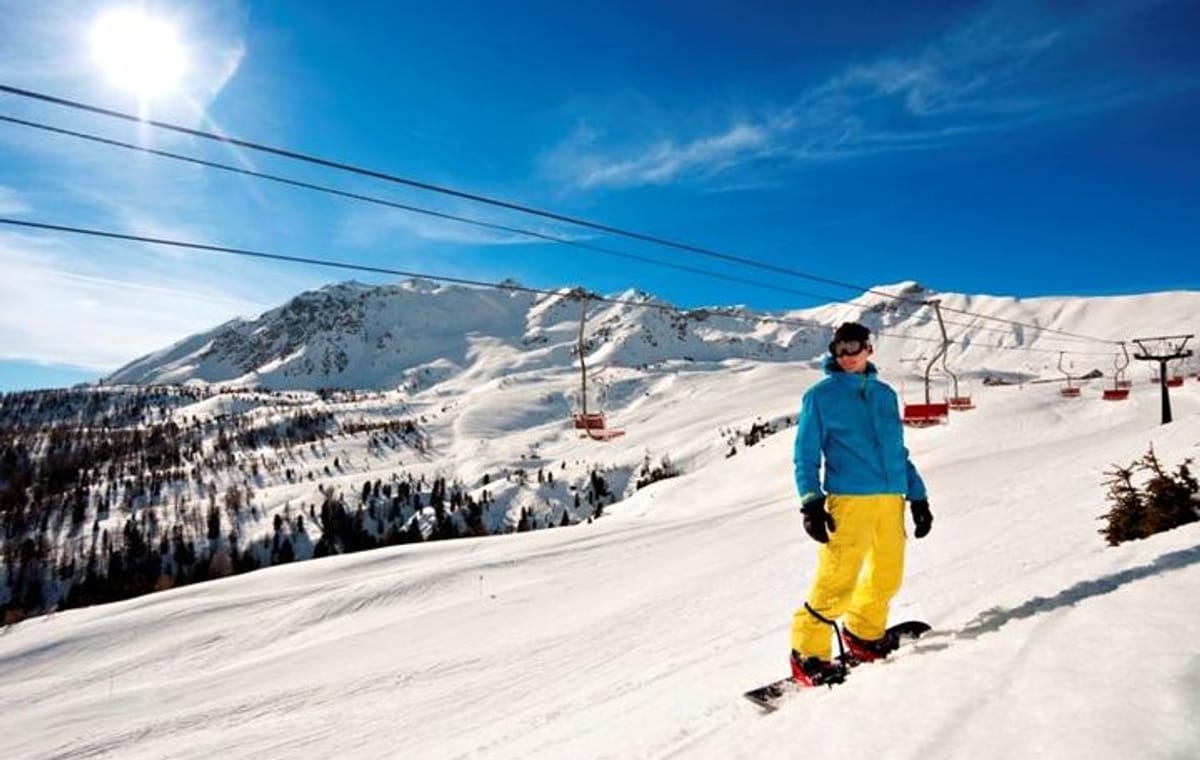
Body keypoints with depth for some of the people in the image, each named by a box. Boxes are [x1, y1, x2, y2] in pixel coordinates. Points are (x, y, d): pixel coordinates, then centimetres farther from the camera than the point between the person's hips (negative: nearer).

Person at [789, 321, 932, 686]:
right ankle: (808, 653, 5)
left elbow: (899, 451, 23)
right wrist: (811, 503, -11)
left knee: (887, 576, 10)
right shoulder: (821, 395, 2)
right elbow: (806, 455, 0)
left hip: (891, 498, 6)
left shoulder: (885, 393, 18)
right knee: (838, 580, -10)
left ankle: (864, 633, 34)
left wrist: (917, 496, 19)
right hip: (848, 499, -5)